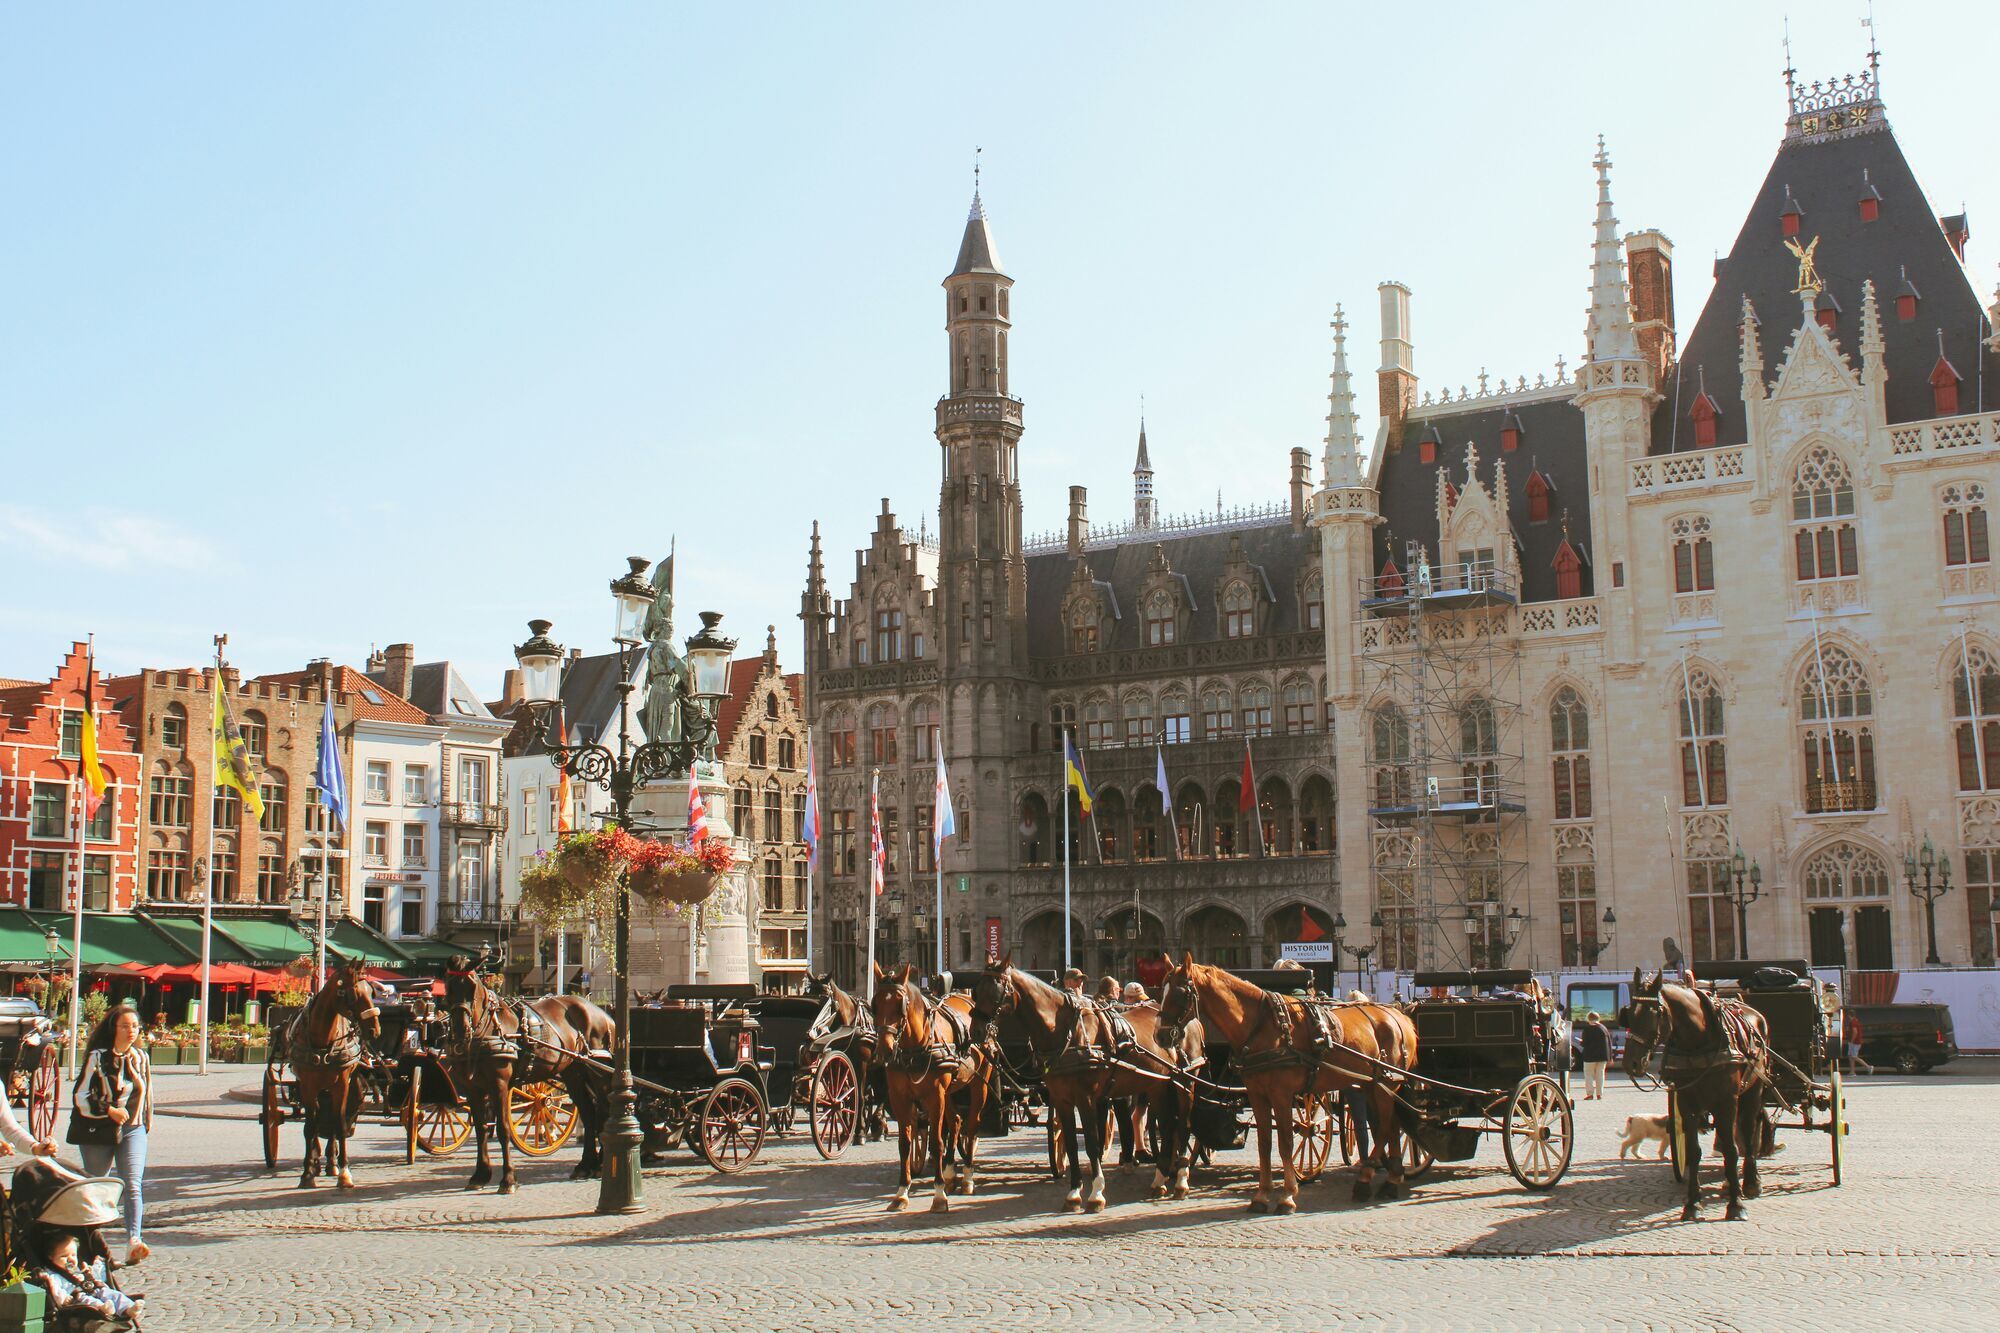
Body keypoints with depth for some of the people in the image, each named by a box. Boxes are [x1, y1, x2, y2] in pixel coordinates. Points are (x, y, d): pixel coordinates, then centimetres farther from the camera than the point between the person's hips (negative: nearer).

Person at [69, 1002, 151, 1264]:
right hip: (98, 1132, -2)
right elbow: (81, 1097, -9)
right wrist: (109, 1111, -20)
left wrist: (146, 1121, 23)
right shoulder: (97, 1057, -6)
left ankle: (134, 1240, -25)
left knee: (133, 1184, -14)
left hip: (132, 1129, 2)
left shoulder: (141, 1056, 7)